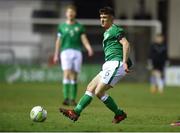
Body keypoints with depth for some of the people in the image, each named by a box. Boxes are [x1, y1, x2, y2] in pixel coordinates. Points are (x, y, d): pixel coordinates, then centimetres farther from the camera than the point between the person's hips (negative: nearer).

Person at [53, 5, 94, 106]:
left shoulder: (79, 27, 11)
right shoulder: (62, 26, 11)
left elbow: (84, 40, 3)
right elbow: (58, 41, 14)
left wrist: (89, 48, -15)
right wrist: (56, 55, 9)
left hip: (77, 52, 1)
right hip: (66, 52, -1)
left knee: (74, 77, 1)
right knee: (67, 74, -16)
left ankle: (73, 99, 5)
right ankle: (66, 98, -22)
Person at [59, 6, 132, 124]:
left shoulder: (115, 30, -5)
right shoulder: (107, 33, 25)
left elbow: (126, 44, -18)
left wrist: (125, 62, -26)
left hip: (115, 65, -10)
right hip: (109, 67, 10)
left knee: (99, 92, -14)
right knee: (90, 87, 5)